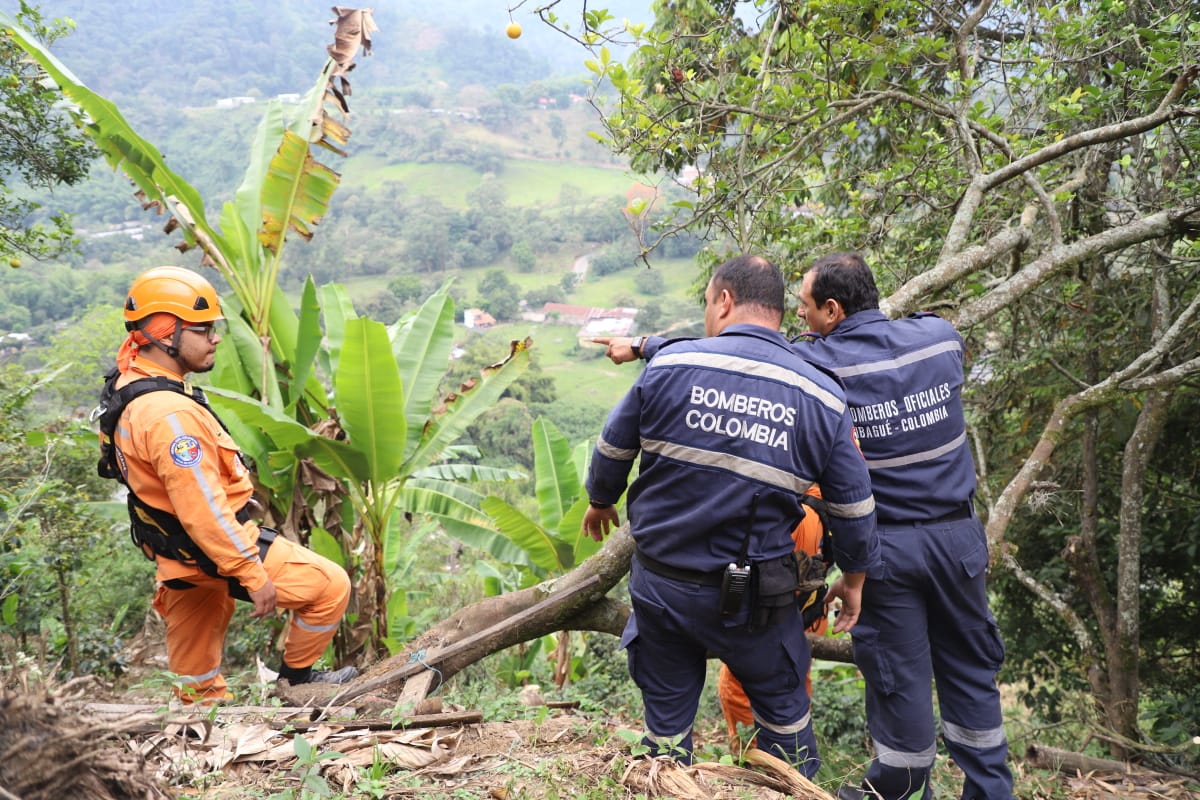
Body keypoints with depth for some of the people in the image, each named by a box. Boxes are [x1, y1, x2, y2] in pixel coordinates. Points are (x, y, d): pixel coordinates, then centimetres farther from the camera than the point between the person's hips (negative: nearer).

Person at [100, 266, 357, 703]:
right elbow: (203, 511, -30)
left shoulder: (131, 384, 4)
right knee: (331, 586, -1)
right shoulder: (169, 414, -29)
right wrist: (253, 574, -24)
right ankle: (295, 679, 16)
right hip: (212, 548, -10)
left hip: (178, 551, 10)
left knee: (195, 671, 24)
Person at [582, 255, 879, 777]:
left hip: (659, 582, 0)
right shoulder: (823, 399, -5)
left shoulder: (669, 364, -10)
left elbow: (613, 450, 2)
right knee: (783, 707, 21)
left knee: (667, 712, 18)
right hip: (753, 596, 0)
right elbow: (853, 508, 1)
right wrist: (855, 581, 18)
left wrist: (601, 501, 23)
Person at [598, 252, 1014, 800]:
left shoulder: (818, 363, -13)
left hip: (885, 545, -4)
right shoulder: (940, 335, -1)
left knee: (898, 675, 11)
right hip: (958, 533, 4)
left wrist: (642, 346, 8)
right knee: (969, 669, 17)